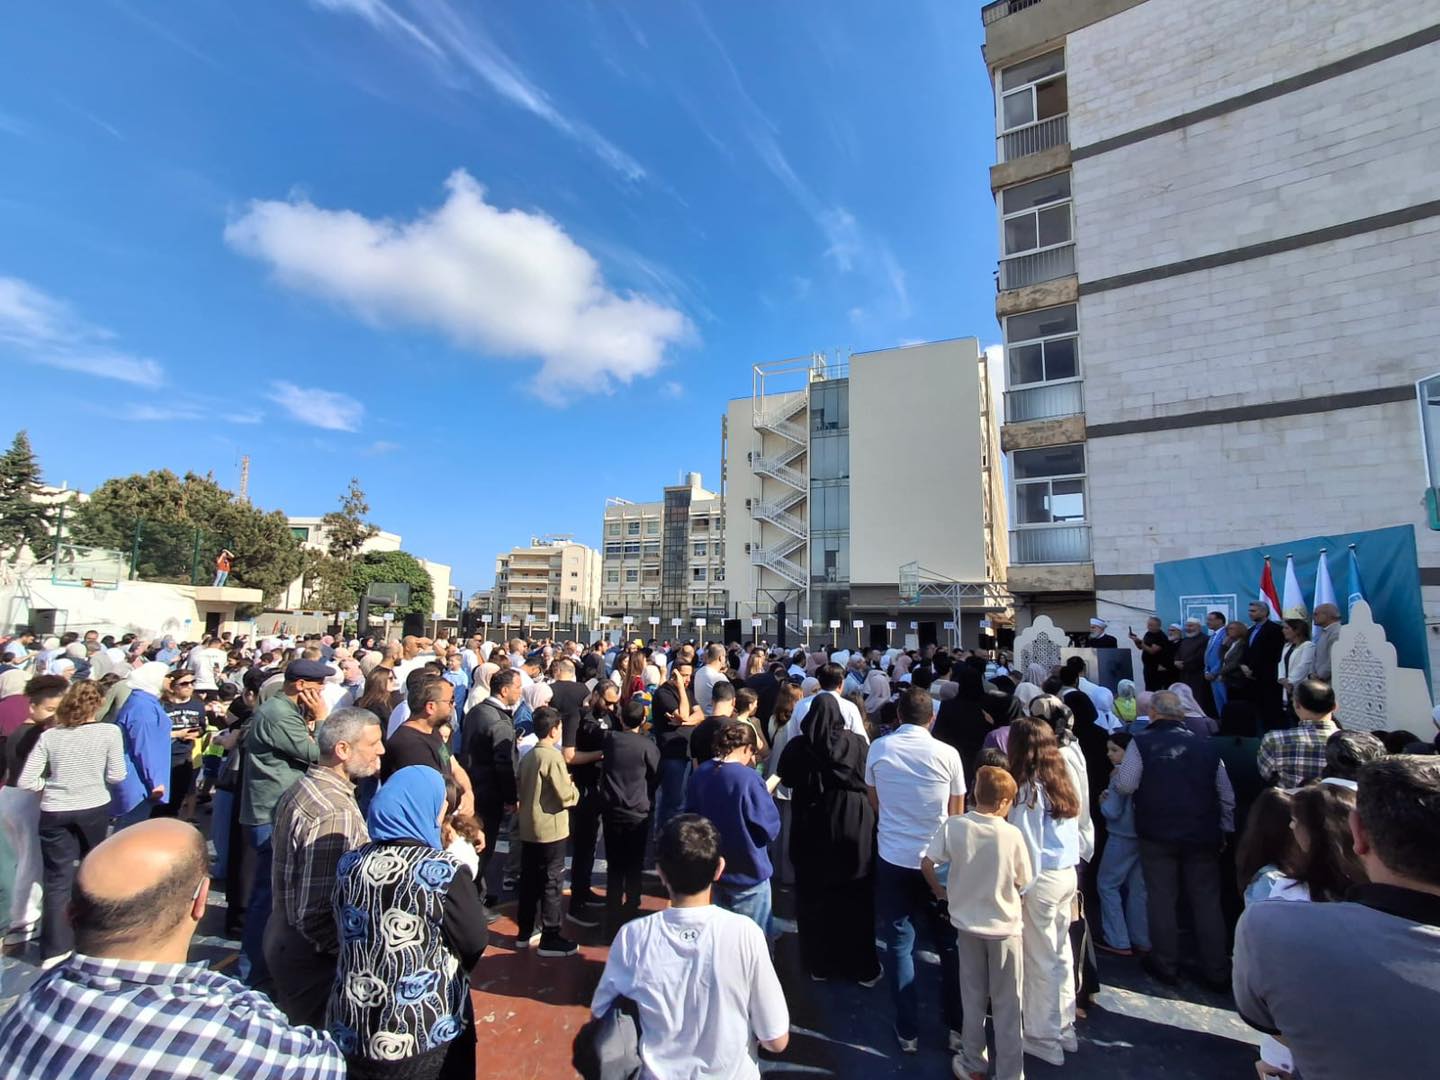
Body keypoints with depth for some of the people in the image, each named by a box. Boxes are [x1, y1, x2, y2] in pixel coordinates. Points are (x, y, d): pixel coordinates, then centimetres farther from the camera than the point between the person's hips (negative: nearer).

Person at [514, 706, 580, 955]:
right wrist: (574, 788, 1)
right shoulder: (553, 757, -19)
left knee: (528, 881, 16)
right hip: (551, 830, -8)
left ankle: (524, 933, 27)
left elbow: (521, 788, 14)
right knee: (552, 884, 2)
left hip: (528, 828, 8)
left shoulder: (527, 757, 6)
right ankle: (550, 939, 9)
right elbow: (566, 796, -20)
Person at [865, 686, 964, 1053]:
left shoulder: (878, 749, -8)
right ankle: (958, 1025, 32)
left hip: (893, 858, 0)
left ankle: (908, 1032, 24)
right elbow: (956, 812, 1)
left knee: (899, 945, 14)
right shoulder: (947, 754, -12)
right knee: (949, 944, 19)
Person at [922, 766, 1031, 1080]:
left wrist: (940, 891, 6)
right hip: (1005, 926, -2)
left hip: (967, 923, 2)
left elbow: (926, 864, -13)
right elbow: (1023, 883, -6)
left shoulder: (952, 826, -16)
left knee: (973, 998, 20)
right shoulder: (1012, 835, -19)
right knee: (1007, 1005, 15)